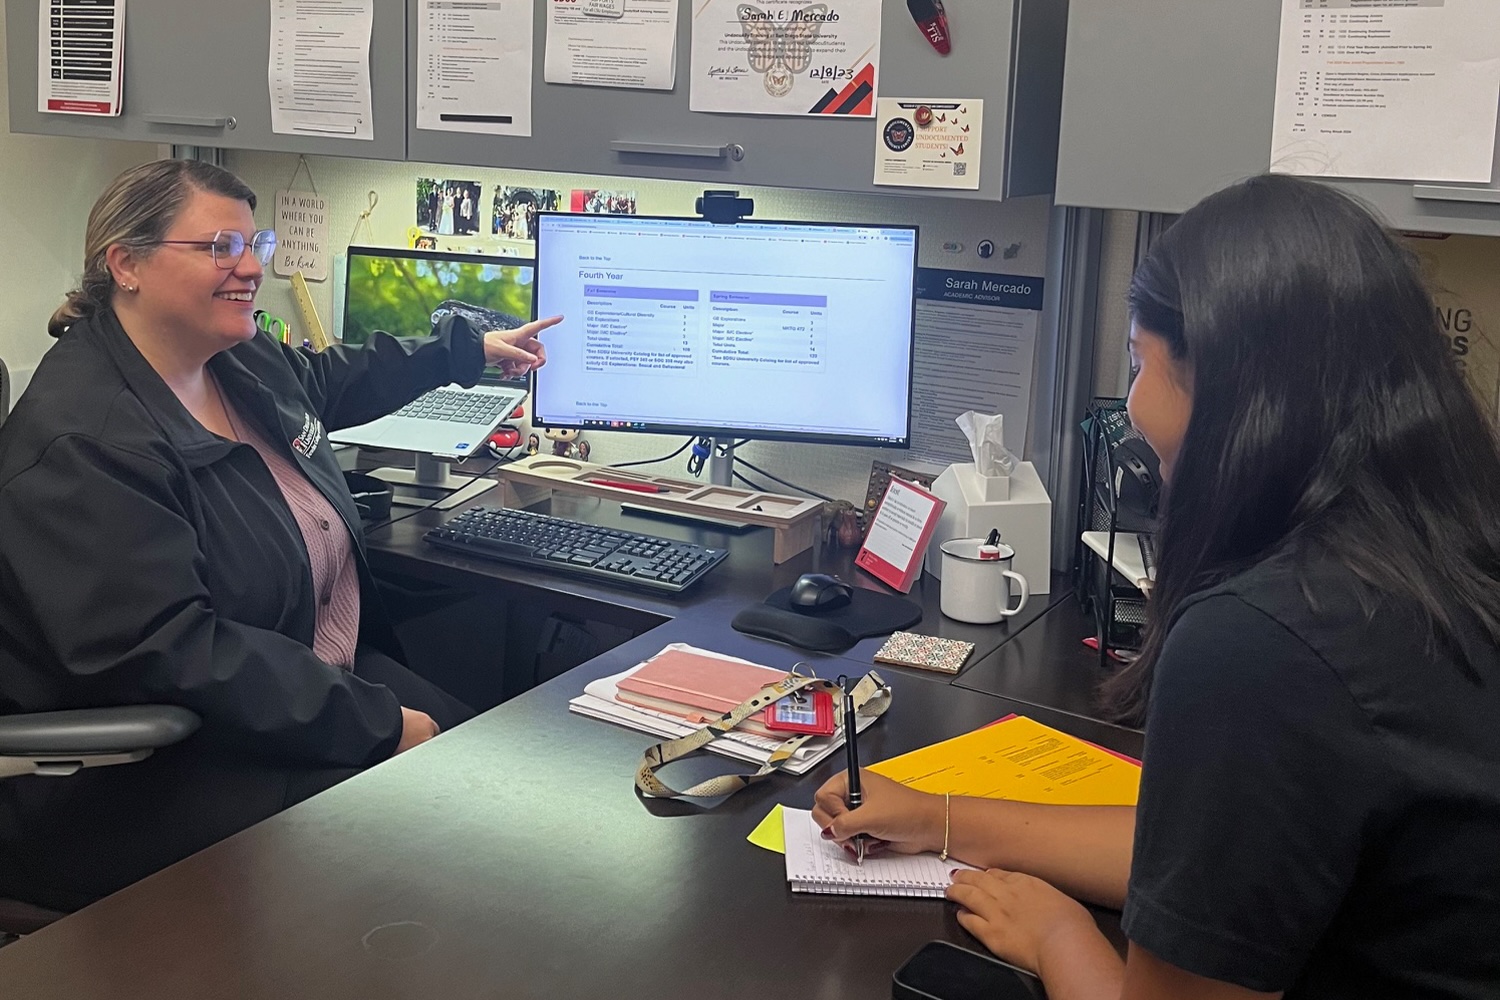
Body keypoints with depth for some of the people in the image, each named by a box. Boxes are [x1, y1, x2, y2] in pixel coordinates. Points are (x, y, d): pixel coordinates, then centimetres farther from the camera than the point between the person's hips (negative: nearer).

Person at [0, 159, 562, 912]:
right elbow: (165, 651, -30)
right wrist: (380, 725, -29)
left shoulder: (242, 362, 5)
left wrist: (473, 350, 37)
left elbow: (332, 381, 29)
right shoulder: (81, 441, -23)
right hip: (162, 772, -9)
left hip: (323, 674, 9)